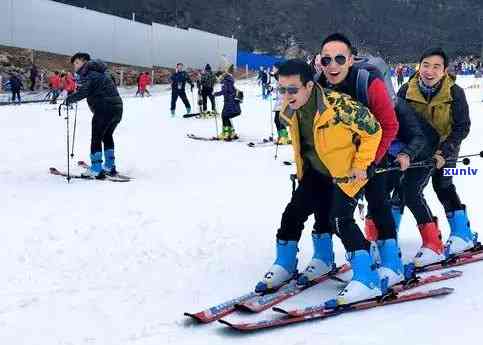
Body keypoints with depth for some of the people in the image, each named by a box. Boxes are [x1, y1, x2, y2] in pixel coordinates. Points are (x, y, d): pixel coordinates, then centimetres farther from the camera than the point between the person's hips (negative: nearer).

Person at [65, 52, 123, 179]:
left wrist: (69, 99, -3)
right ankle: (110, 166, 26)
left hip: (104, 109, -9)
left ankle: (96, 170, -1)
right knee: (107, 136, 22)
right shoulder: (100, 72, 24)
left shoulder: (88, 73, -4)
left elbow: (84, 91, -16)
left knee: (96, 138, 0)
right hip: (117, 107, 9)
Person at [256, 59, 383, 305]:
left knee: (340, 219, -22)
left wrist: (361, 165, -14)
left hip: (346, 173, -7)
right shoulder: (290, 110, -9)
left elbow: (373, 130, -19)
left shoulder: (338, 105, -31)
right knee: (293, 213, 6)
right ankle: (284, 266, 26)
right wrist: (301, 168, 18)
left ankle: (367, 280, -16)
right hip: (316, 172, 7)